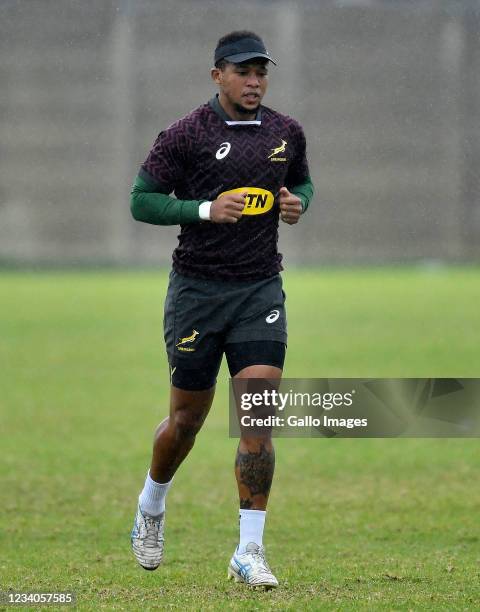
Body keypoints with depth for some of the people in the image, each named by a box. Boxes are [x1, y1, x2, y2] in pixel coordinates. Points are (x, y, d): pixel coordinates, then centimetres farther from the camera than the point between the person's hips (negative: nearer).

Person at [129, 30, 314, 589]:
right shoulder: (186, 135, -7)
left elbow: (302, 182, 24)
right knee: (187, 418, 8)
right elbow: (142, 200, -5)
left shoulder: (286, 133, 6)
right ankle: (150, 508, 38)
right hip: (197, 288, -2)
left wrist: (298, 203, 0)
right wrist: (207, 210, -18)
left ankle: (249, 552, -9)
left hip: (260, 290, 2)